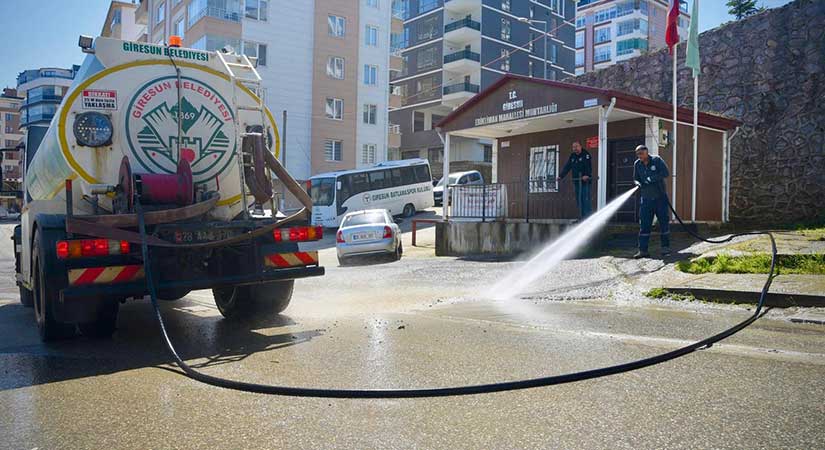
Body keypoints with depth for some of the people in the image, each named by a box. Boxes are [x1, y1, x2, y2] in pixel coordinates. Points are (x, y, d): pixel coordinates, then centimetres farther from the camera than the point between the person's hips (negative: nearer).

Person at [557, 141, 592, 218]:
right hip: (576, 182, 7)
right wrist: (561, 176, -4)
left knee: (586, 199, -11)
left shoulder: (586, 155, -5)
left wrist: (587, 175, -37)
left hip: (585, 181, -7)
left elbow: (588, 166, -19)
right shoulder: (572, 156, 15)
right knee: (578, 200, 5)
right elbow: (567, 167, 9)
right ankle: (582, 217, 9)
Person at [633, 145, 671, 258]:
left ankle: (665, 248, 18)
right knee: (644, 224, -2)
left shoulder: (656, 160, -8)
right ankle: (643, 250, 1)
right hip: (646, 199, 2)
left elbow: (666, 173, -15)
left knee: (664, 222, 4)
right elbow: (636, 178, 8)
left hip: (660, 197, -2)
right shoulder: (637, 164, 1)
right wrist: (639, 184, -14)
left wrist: (652, 178, -25)